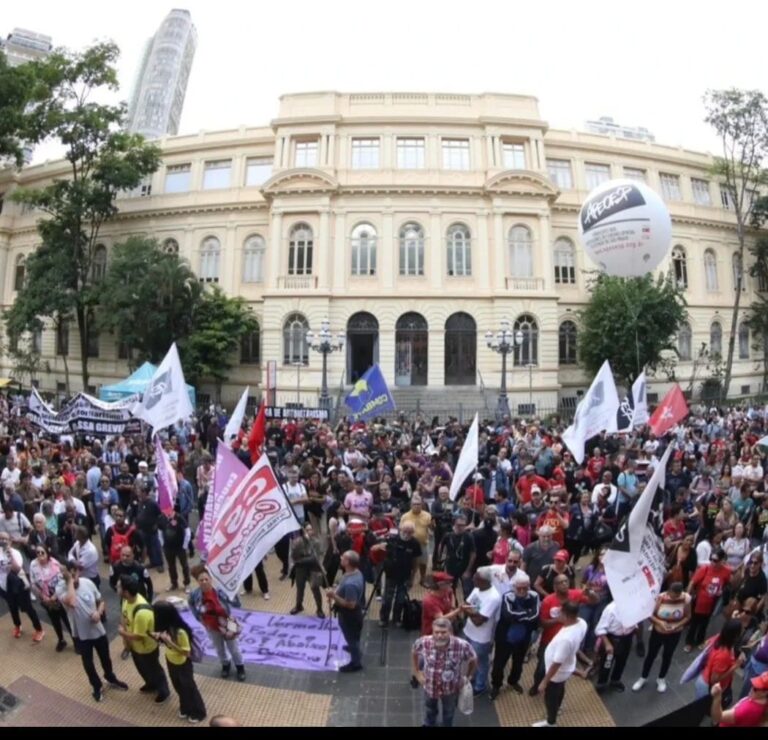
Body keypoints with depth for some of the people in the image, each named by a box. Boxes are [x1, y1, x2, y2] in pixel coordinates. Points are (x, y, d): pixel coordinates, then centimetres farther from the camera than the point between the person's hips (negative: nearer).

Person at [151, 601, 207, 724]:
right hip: (170, 661, 7)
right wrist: (158, 637, -20)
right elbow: (166, 642, 2)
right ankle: (185, 708, 50)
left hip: (183, 665, -7)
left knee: (189, 688, 14)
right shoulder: (166, 627, -16)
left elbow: (187, 653, -29)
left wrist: (170, 642, -38)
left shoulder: (180, 632, -37)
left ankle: (198, 712, 37)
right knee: (179, 687, 26)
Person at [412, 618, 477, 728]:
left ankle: (448, 725, 62)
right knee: (430, 710, 32)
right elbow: (414, 653, -6)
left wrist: (468, 677, -3)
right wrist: (417, 673, -3)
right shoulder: (423, 642, -30)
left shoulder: (462, 645, -34)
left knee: (449, 712, 31)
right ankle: (429, 724, 64)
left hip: (451, 688, -1)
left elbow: (473, 660, -12)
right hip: (430, 685, 1)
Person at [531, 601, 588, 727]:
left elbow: (556, 664, -31)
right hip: (567, 667, 7)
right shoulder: (582, 623, -21)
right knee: (560, 689, 36)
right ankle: (557, 707, 64)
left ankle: (550, 722, 47)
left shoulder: (565, 638, -45)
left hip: (557, 672, -7)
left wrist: (544, 681, -19)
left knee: (550, 697, 21)